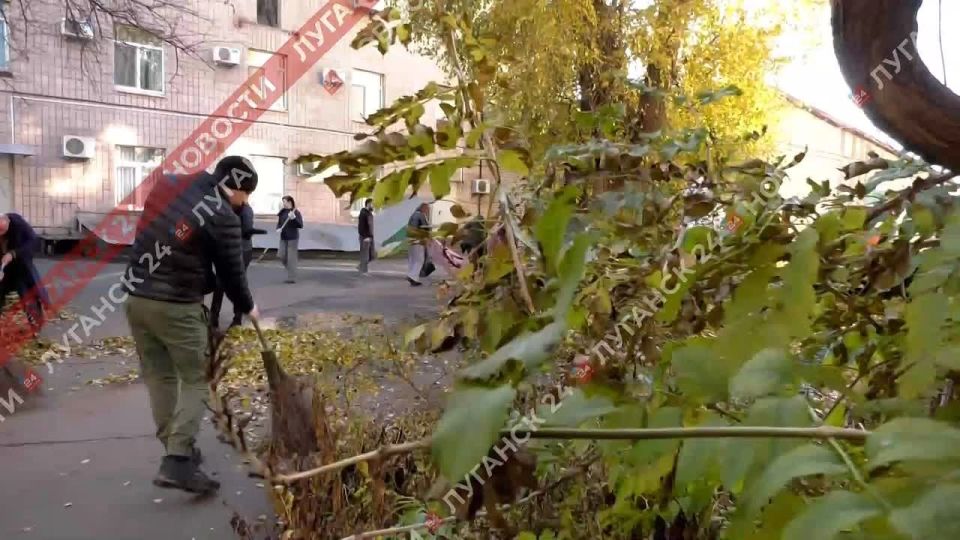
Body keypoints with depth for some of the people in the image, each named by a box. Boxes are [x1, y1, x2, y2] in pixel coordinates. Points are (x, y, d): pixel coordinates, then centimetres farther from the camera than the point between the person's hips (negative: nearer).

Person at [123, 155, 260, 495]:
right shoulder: (223, 218, -12)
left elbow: (149, 238, 15)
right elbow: (231, 273, -4)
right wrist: (247, 307, 12)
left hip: (136, 297, 7)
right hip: (177, 307, -7)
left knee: (158, 377, 15)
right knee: (196, 381, 4)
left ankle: (176, 451, 26)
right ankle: (177, 463, -4)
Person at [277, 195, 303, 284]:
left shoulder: (296, 212, -9)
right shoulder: (282, 212, 8)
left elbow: (301, 225, -15)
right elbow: (279, 223, 17)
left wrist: (294, 218, -29)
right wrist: (278, 228, -4)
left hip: (293, 238, -6)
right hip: (283, 238, 6)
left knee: (291, 258, -4)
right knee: (282, 255, 5)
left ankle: (292, 278, 3)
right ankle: (291, 269, 28)